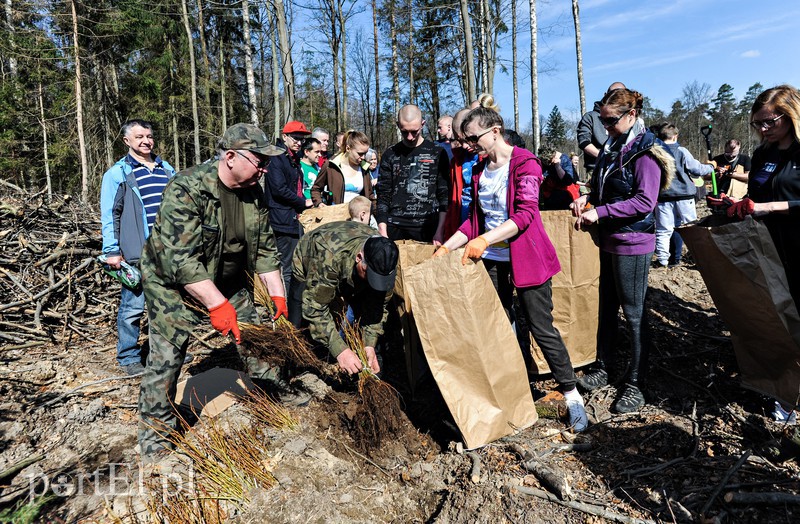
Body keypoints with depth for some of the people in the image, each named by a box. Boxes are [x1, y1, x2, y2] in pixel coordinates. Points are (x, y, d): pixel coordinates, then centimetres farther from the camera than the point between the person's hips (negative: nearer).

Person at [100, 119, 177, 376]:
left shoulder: (167, 170, 14)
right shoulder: (117, 174, 0)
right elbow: (109, 215, -2)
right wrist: (112, 251, -7)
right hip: (137, 255, -5)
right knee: (133, 307, 0)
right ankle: (129, 357, 15)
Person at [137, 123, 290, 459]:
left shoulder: (255, 193, -8)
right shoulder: (186, 189, -29)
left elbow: (265, 250, -1)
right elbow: (180, 260, -35)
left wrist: (278, 296, -6)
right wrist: (217, 305, -39)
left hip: (227, 281, 6)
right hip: (172, 282, -6)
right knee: (165, 357, -4)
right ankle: (154, 441, 15)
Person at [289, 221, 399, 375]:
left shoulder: (384, 260, -31)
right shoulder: (330, 255, -47)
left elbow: (378, 305, -19)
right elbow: (315, 308, -42)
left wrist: (370, 344, -28)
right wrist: (340, 350, -46)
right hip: (308, 272, -3)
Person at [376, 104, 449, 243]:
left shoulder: (437, 153, 4)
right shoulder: (390, 155, 8)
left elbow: (444, 195, 3)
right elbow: (383, 196, 7)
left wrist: (440, 231, -5)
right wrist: (382, 232, -3)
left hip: (427, 229, -1)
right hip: (394, 229, 1)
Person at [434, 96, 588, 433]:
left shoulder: (524, 162, -11)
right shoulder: (479, 169, 10)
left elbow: (525, 214, -21)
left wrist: (485, 239, -30)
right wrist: (448, 246, 6)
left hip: (526, 258, -6)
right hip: (492, 260, 6)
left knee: (541, 327, -2)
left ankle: (572, 396, 15)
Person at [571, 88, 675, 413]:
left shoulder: (645, 151, -12)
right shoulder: (612, 148, 12)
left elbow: (645, 202, -21)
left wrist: (599, 212, -22)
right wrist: (588, 198, 0)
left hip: (633, 243, -8)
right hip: (609, 241, 8)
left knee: (633, 313, 0)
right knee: (607, 307, 15)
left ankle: (635, 384, 13)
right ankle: (602, 368, 29)